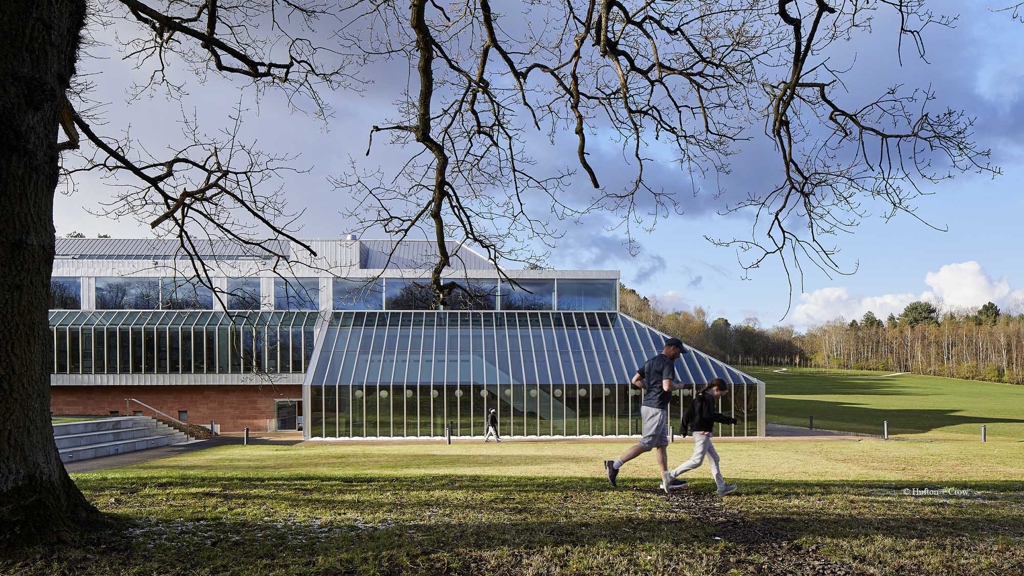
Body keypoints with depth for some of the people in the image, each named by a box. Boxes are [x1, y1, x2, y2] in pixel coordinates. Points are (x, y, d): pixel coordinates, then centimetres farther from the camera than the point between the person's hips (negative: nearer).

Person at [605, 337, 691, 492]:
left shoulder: (651, 362, 16)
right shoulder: (667, 363, -11)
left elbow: (635, 380, 17)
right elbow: (667, 386, -23)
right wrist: (679, 385, -4)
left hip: (647, 406, 10)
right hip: (656, 408, -10)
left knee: (662, 444, 12)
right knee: (646, 444, -8)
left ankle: (666, 481, 14)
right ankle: (615, 464, -9)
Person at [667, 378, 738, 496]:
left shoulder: (700, 397, 16)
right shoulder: (708, 398, -13)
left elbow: (688, 413, 17)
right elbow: (708, 415, -25)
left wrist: (684, 428, 20)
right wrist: (726, 419, -20)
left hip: (701, 433, 11)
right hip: (702, 432, -11)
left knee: (714, 458, 11)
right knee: (697, 461, -7)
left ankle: (721, 488, 12)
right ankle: (671, 475, -3)